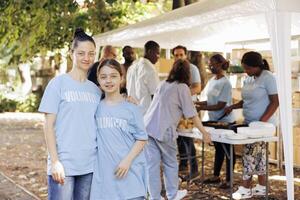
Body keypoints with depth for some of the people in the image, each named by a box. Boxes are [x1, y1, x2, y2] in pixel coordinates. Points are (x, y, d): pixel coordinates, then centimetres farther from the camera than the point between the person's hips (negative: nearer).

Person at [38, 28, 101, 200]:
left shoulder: (96, 90, 11)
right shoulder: (59, 83, -2)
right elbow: (49, 125, -5)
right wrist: (55, 161, -12)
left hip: (90, 165, 4)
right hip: (63, 164, -4)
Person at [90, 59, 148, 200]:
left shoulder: (131, 109, -3)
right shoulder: (97, 108, 6)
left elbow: (141, 139, -2)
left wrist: (127, 160, -14)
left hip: (130, 172, -3)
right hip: (104, 172, 3)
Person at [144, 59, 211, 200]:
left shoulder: (163, 85, 19)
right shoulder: (182, 87, 0)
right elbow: (192, 114, -1)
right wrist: (204, 133, 7)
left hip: (148, 126, 6)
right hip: (163, 130, -5)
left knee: (152, 164, 8)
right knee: (170, 163, 12)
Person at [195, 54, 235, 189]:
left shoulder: (225, 83, -18)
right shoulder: (211, 81, 6)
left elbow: (220, 106, -21)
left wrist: (201, 108, -23)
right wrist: (197, 103, -2)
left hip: (225, 122, -8)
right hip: (214, 121, 8)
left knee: (228, 150, 3)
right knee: (218, 148, 18)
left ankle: (228, 180, 11)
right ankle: (216, 176, 28)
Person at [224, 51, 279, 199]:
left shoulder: (268, 77, -13)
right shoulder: (248, 79, 10)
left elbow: (275, 102, -15)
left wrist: (262, 121, -22)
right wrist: (232, 107, 3)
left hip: (262, 124, -7)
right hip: (249, 123, 7)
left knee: (250, 154, -5)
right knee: (258, 155, 11)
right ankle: (262, 187, 19)